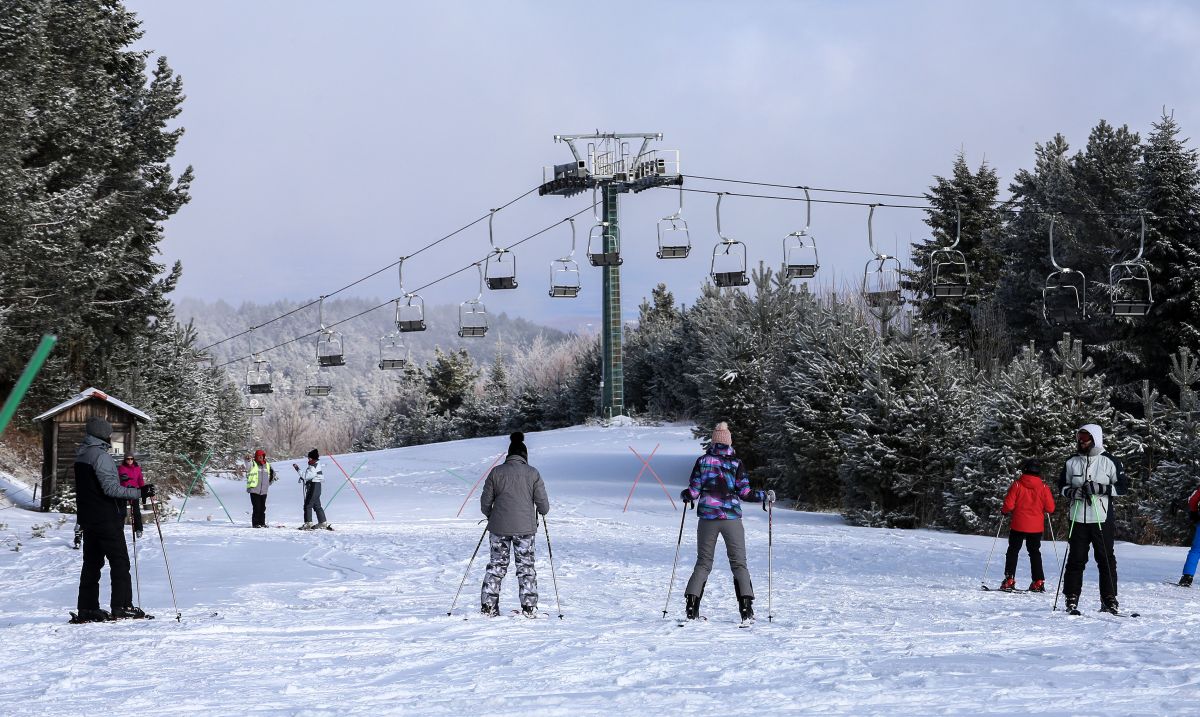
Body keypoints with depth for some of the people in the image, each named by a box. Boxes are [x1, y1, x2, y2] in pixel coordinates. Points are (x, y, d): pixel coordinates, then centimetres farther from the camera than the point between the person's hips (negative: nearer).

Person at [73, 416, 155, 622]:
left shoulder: (81, 455, 13)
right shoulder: (100, 455, -17)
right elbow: (111, 488, -23)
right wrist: (138, 492, -22)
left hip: (88, 518, 9)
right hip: (107, 518, -9)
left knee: (92, 563, 12)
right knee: (120, 562, -4)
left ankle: (87, 608, 11)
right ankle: (122, 606, -8)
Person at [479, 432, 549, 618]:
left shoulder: (496, 472, 0)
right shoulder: (533, 473, -2)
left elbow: (485, 502, 3)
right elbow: (543, 505, -2)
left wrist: (491, 515, 23)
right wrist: (542, 511, 21)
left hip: (499, 526, 1)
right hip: (525, 527, -1)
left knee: (496, 565, 10)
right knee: (526, 566, 8)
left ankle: (488, 606, 9)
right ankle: (529, 607, 6)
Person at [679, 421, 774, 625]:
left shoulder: (703, 461, 1)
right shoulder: (736, 463, -3)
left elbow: (693, 492, 0)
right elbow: (745, 493, -6)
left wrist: (684, 495, 22)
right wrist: (766, 496, 8)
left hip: (707, 517, 2)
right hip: (731, 517, -1)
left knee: (703, 563, 12)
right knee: (739, 564, 4)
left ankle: (692, 606, 2)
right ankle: (746, 609, -8)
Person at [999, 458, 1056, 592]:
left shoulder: (1017, 485, -10)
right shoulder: (1043, 488, -5)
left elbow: (1009, 505, -11)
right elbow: (1050, 508, -2)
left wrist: (1004, 511, 10)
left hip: (1018, 525, -2)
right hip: (1036, 527, 2)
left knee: (1013, 551, 8)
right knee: (1035, 552, 14)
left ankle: (1009, 580, -1)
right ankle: (1038, 582, 9)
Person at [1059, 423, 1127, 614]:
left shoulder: (1109, 462, 1)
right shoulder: (1071, 463, 9)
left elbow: (1123, 486, 0)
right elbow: (1062, 485, 16)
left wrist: (1101, 488, -14)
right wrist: (1071, 492, -6)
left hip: (1103, 519, -2)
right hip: (1078, 518, 2)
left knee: (1106, 559, 1)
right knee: (1076, 559, 1)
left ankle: (1109, 600, 7)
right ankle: (1071, 599, 6)